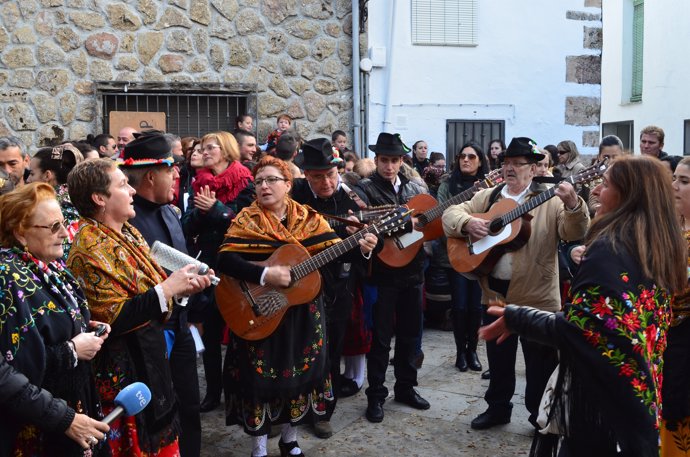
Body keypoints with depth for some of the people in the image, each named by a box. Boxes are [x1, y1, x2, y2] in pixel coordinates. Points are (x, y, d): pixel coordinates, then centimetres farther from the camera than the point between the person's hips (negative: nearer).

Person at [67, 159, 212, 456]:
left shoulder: (126, 231, 6)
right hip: (124, 368, -8)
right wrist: (167, 290, -26)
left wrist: (182, 286, -3)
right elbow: (113, 318, -26)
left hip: (149, 356, 9)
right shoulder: (91, 249, -22)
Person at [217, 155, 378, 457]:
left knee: (302, 371, 11)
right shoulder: (247, 220, -6)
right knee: (260, 375, 5)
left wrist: (360, 247, -24)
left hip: (302, 313, 3)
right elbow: (225, 260, -17)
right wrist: (265, 275, -28)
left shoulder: (308, 218, 1)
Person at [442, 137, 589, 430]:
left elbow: (575, 233, -17)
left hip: (537, 296, -4)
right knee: (498, 357, 18)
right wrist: (467, 223, -17)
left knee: (540, 361, 9)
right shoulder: (487, 197, 7)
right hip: (495, 292, 4)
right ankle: (498, 407, 36)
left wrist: (573, 204, -36)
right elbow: (450, 213, 4)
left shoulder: (550, 200, -5)